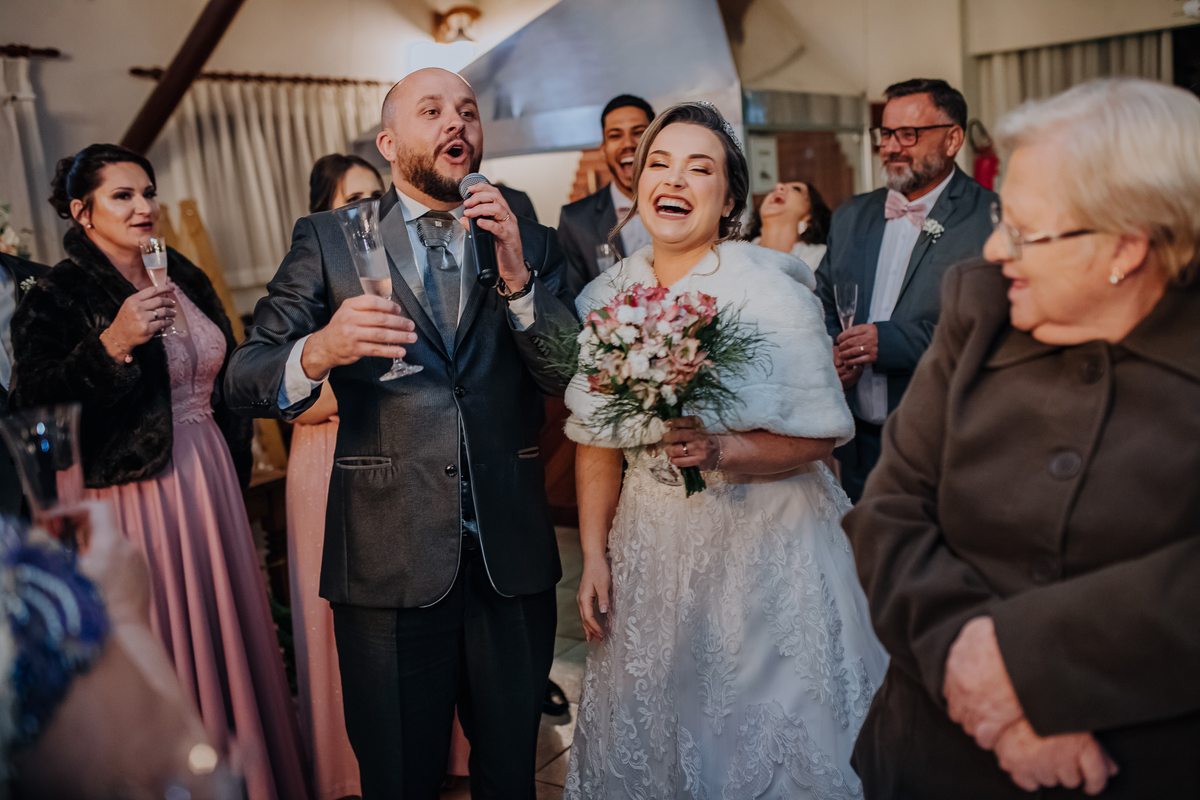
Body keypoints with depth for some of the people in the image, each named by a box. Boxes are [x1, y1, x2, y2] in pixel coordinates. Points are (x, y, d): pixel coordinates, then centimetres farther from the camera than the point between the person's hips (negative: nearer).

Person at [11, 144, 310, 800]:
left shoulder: (185, 278, 11)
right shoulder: (56, 296, -7)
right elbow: (35, 408, -17)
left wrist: (234, 467, 19)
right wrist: (113, 343, -27)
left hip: (209, 483, 6)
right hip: (132, 496, -6)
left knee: (226, 638, 14)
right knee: (160, 654, 3)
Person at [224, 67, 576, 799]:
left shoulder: (533, 245, 7)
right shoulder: (328, 239, 2)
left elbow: (576, 378, -3)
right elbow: (245, 379, -6)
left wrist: (518, 278, -15)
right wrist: (319, 352, -27)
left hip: (513, 564, 2)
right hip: (390, 564, -2)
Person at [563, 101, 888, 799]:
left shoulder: (772, 290, -14)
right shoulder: (609, 296, 0)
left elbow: (821, 434, -13)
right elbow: (599, 440, 6)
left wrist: (722, 452, -29)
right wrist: (594, 557, 4)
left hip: (765, 545, -4)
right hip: (652, 551, 4)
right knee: (652, 738, 19)